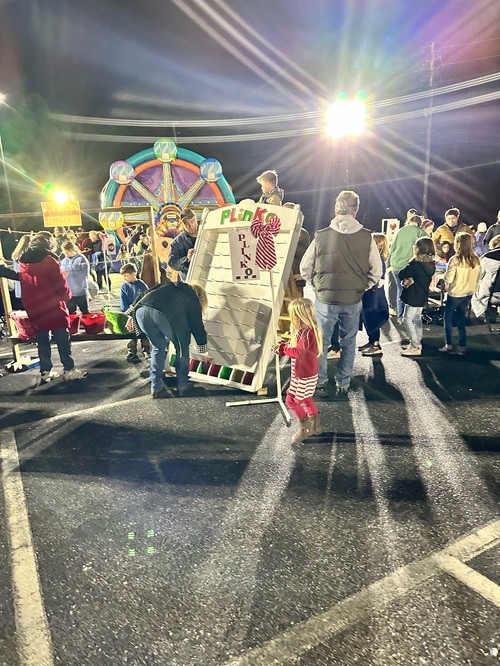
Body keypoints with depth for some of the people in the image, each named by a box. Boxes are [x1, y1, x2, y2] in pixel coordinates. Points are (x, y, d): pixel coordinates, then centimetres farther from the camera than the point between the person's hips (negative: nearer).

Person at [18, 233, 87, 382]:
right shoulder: (48, 260, -12)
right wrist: (66, 295, 6)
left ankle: (46, 372, 16)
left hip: (34, 309, 6)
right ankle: (69, 370, 4)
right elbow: (60, 283, -12)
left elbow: (26, 285, 11)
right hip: (53, 307, -6)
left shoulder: (23, 261, 8)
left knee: (42, 340, 11)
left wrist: (33, 304, 16)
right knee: (62, 339, 1)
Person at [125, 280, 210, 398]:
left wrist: (132, 314, 25)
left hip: (141, 311, 4)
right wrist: (204, 352, 42)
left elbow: (144, 295, 27)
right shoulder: (194, 301, 27)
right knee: (182, 347, 22)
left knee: (158, 347, 25)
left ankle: (156, 388, 25)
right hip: (165, 316, -4)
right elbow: (198, 327, 31)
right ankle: (182, 386, 28)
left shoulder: (170, 285, 37)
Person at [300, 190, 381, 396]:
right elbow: (376, 271, 0)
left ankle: (320, 383, 17)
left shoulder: (321, 236, -8)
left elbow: (305, 269, -1)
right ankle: (343, 384, 23)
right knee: (348, 343, 16)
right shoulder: (366, 237, -6)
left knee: (321, 342, 12)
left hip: (325, 298, -1)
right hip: (354, 300, 1)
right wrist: (362, 287, 14)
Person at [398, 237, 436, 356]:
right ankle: (417, 343, 29)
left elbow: (401, 275, -18)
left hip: (413, 297, -9)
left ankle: (415, 347, -2)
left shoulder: (416, 263, -23)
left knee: (407, 319, -2)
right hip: (423, 296, 9)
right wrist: (411, 281, -1)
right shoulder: (431, 263, 3)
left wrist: (406, 279, 0)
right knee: (417, 319, 19)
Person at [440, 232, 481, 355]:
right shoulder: (476, 260, -2)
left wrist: (446, 282, 3)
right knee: (461, 319, 15)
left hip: (455, 293, -5)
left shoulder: (455, 259, -20)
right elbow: (477, 277, 6)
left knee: (448, 319, 10)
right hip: (469, 293, 6)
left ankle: (448, 346, 10)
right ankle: (462, 347, 15)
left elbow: (448, 278, -17)